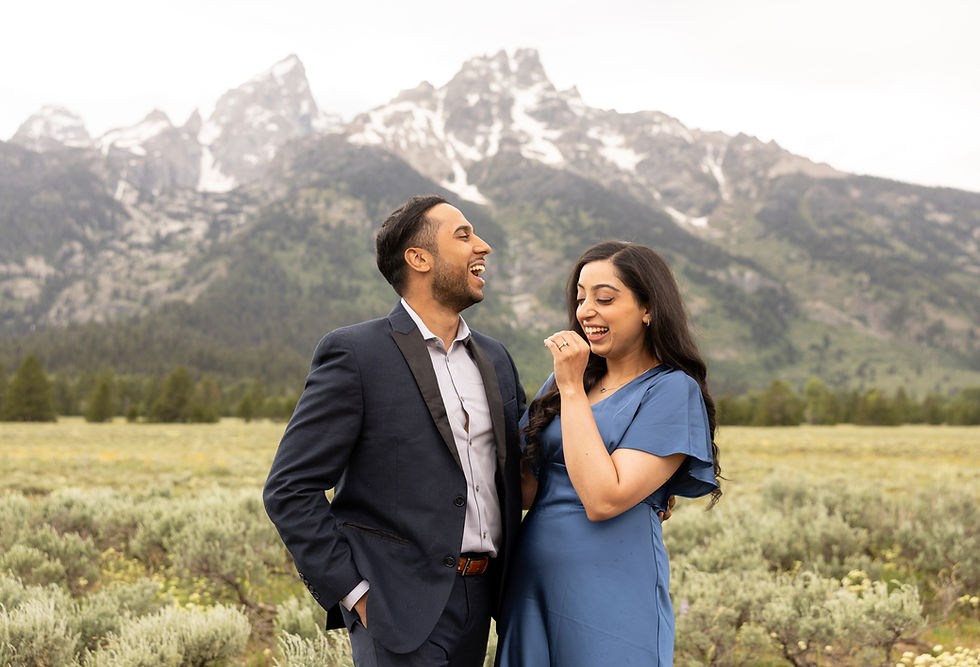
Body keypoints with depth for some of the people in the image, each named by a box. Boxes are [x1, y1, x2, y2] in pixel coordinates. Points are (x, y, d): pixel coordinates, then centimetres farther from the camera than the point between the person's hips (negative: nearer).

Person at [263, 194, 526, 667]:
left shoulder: (494, 359, 11)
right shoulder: (353, 354, -9)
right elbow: (290, 490, -10)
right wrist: (354, 592, -13)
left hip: (480, 600, 6)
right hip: (404, 607, -6)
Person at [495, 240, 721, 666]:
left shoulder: (672, 391, -9)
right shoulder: (566, 381, 9)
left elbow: (603, 499, -19)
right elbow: (526, 490, 7)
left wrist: (572, 388, -16)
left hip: (609, 596, -6)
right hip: (533, 584, 6)